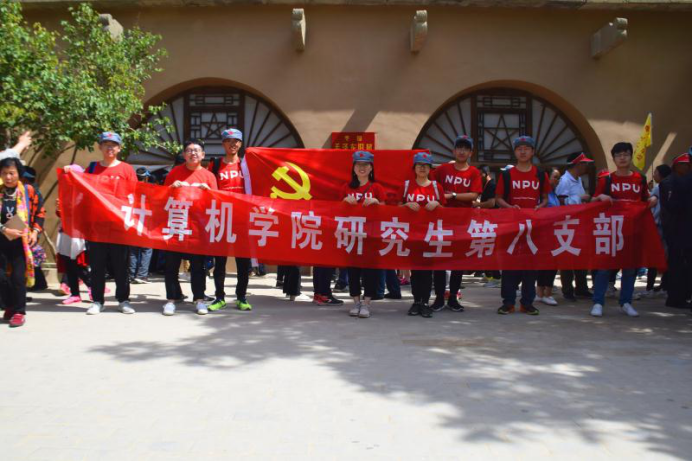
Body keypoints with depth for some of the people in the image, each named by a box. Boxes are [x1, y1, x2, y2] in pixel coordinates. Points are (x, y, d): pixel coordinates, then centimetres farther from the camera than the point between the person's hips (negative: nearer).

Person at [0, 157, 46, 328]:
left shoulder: (29, 190, 0)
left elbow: (40, 212, 6)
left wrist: (35, 231, -6)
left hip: (21, 241, -2)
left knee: (18, 276, -6)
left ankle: (19, 311, 3)